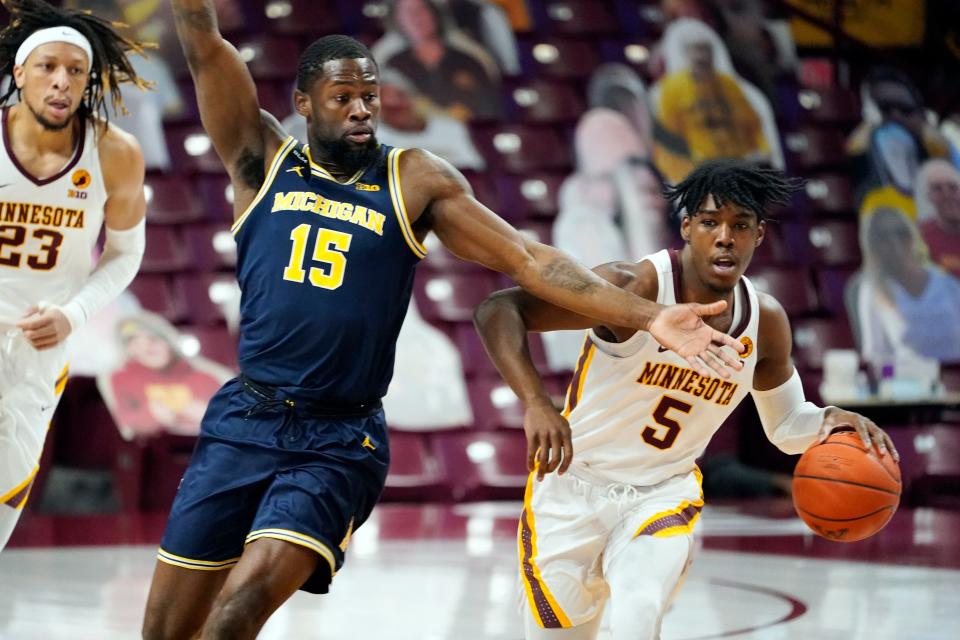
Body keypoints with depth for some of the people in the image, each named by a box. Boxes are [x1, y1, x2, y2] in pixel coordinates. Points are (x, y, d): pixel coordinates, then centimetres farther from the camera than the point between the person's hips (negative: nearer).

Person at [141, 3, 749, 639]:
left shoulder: (414, 180, 3)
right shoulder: (263, 157, 4)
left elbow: (526, 257, -2)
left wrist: (648, 315, -10)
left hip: (341, 443, -2)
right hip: (245, 420, 2)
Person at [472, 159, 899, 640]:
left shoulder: (765, 321, -6)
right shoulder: (635, 287, -23)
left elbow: (786, 423, 12)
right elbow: (497, 311, -30)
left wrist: (831, 421, -12)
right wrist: (536, 404, -46)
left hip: (664, 494, 2)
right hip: (572, 490, -2)